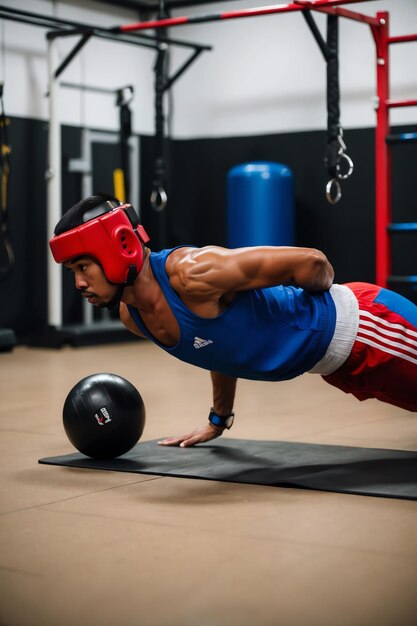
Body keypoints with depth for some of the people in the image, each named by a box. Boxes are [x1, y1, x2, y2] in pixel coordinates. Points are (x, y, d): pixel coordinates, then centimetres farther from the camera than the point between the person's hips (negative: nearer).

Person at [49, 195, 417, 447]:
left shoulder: (192, 273, -33)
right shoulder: (132, 317, -5)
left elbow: (310, 261, -25)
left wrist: (324, 298, -4)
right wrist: (219, 420, 22)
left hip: (358, 326, -8)